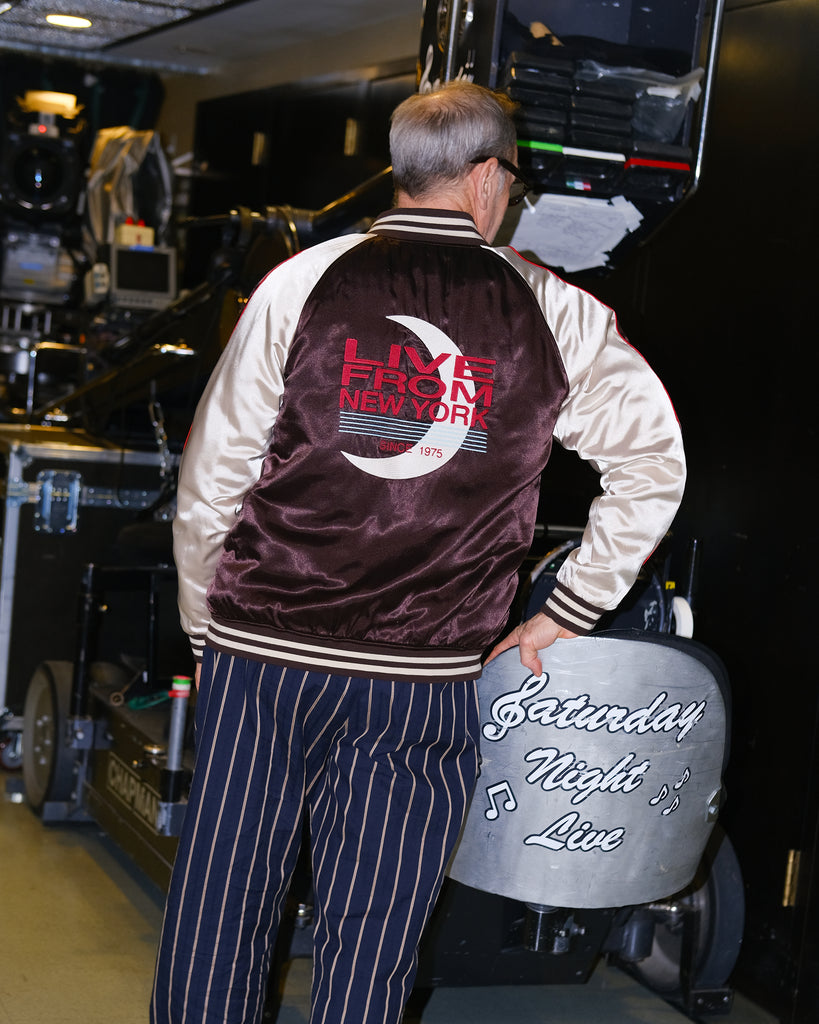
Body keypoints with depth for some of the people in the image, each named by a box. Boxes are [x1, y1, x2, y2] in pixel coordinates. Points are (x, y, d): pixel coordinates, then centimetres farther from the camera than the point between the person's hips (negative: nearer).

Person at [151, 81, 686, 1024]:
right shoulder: (555, 314, 2)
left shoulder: (301, 283, 0)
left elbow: (210, 477, 1)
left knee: (216, 920, 12)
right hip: (426, 681, 0)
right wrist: (565, 616, 12)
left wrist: (209, 631, 13)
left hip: (261, 654, 0)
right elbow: (653, 465, 6)